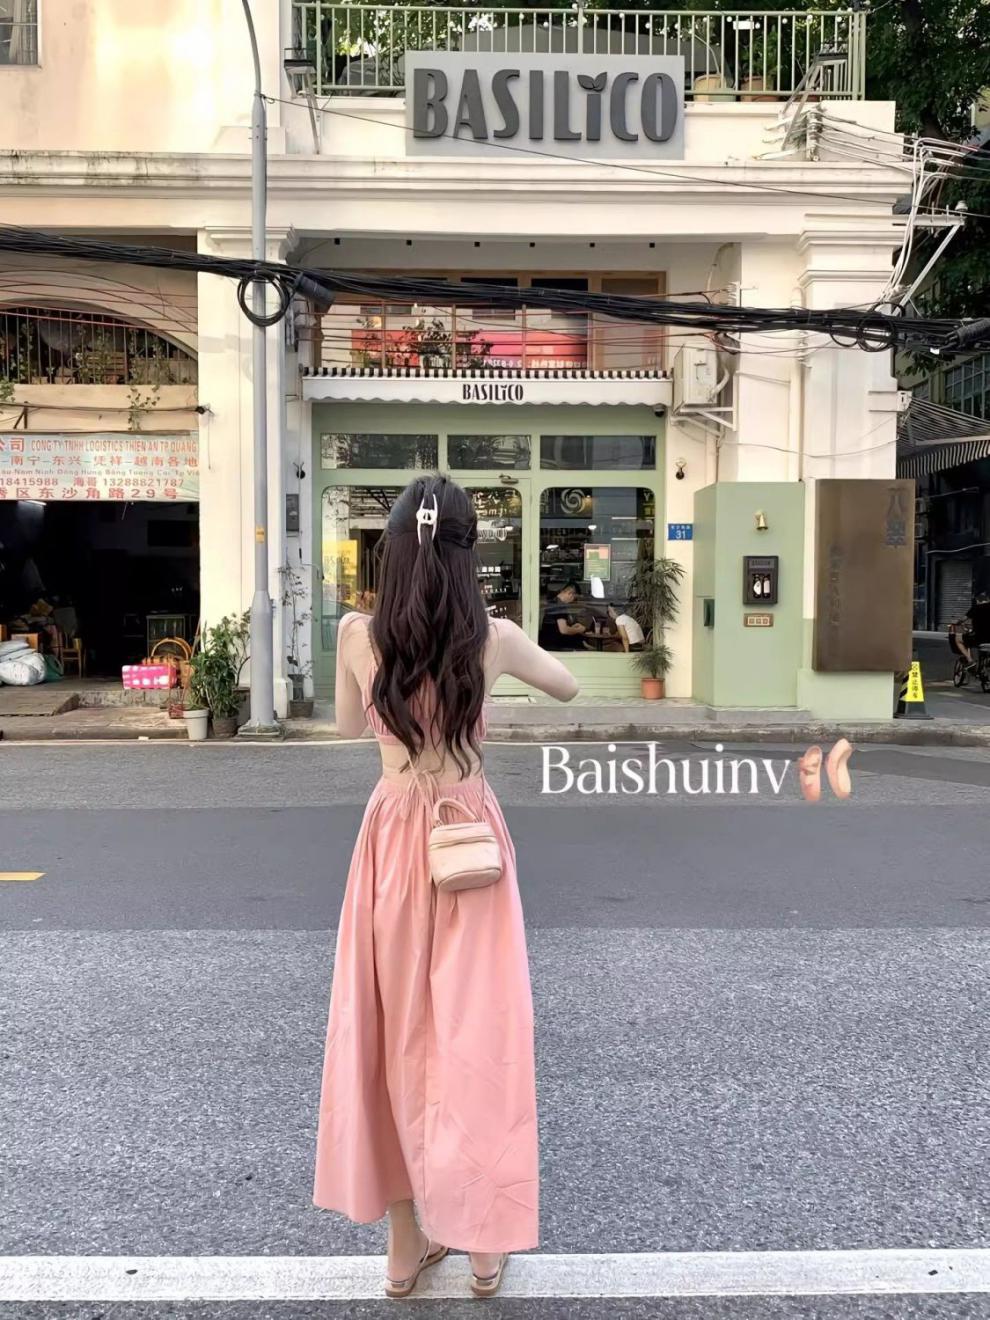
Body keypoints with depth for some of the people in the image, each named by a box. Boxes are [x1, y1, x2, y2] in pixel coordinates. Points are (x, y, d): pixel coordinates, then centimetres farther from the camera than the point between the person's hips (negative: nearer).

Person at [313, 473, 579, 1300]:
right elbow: (571, 688, 10)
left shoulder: (357, 635, -8)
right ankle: (484, 1239, 25)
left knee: (394, 1031, 14)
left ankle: (405, 1240, 27)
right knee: (475, 1032, 10)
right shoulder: (494, 638, -11)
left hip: (392, 841, 1)